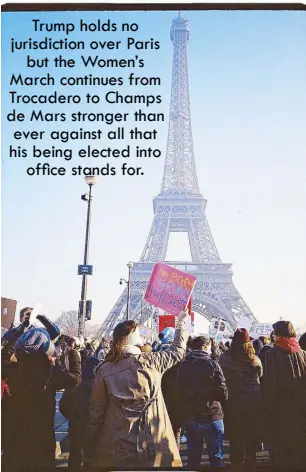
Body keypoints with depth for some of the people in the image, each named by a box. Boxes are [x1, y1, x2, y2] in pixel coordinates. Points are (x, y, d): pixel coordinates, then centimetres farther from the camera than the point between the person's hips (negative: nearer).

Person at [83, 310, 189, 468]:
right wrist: (181, 323, 29)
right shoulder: (151, 361, -5)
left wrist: (89, 452, 7)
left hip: (117, 446, 1)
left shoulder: (105, 370, -5)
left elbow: (96, 413, -1)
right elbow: (177, 351, 14)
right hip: (153, 443, 0)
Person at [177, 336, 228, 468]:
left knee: (193, 458, 13)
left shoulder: (183, 366, 1)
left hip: (190, 417, 4)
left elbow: (180, 392, 5)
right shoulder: (212, 364, -11)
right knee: (216, 458, 6)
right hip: (212, 416, -4)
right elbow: (223, 392, -10)